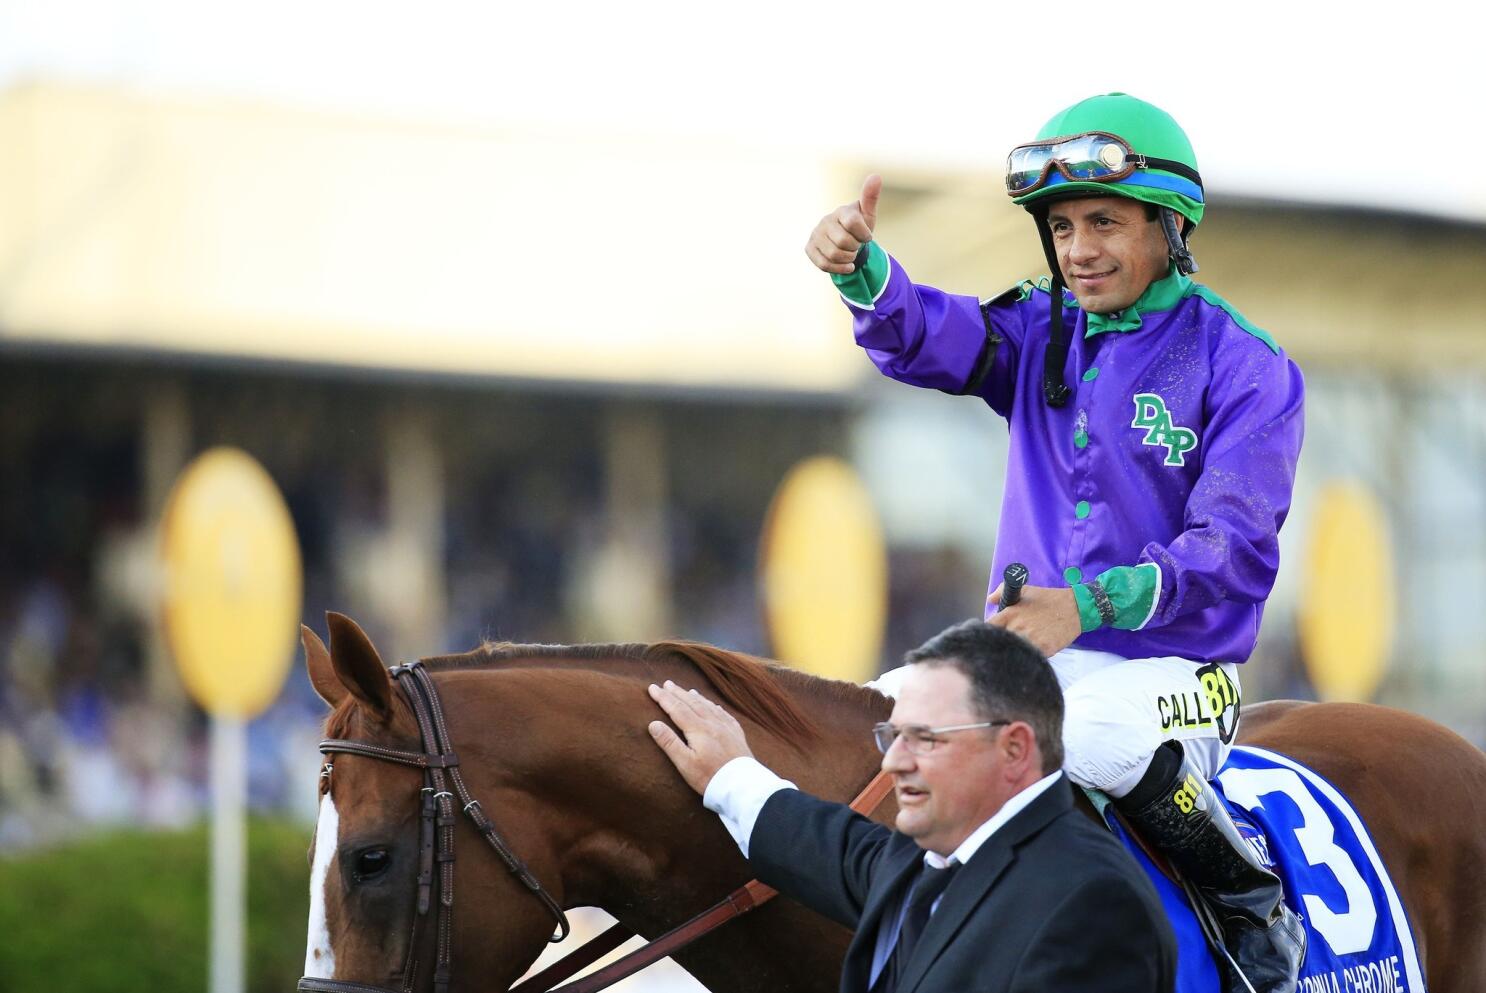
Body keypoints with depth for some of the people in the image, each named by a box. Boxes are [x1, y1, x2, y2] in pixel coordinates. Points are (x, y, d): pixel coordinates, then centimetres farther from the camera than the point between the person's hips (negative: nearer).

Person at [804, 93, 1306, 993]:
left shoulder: (1246, 369, -6)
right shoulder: (1042, 333, 9)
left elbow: (1233, 550, -13)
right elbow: (928, 338, -11)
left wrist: (1092, 602, -27)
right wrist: (859, 269, -33)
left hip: (1169, 673, -6)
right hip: (1027, 651, 6)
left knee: (1098, 733, -36)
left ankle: (1259, 910, -13)